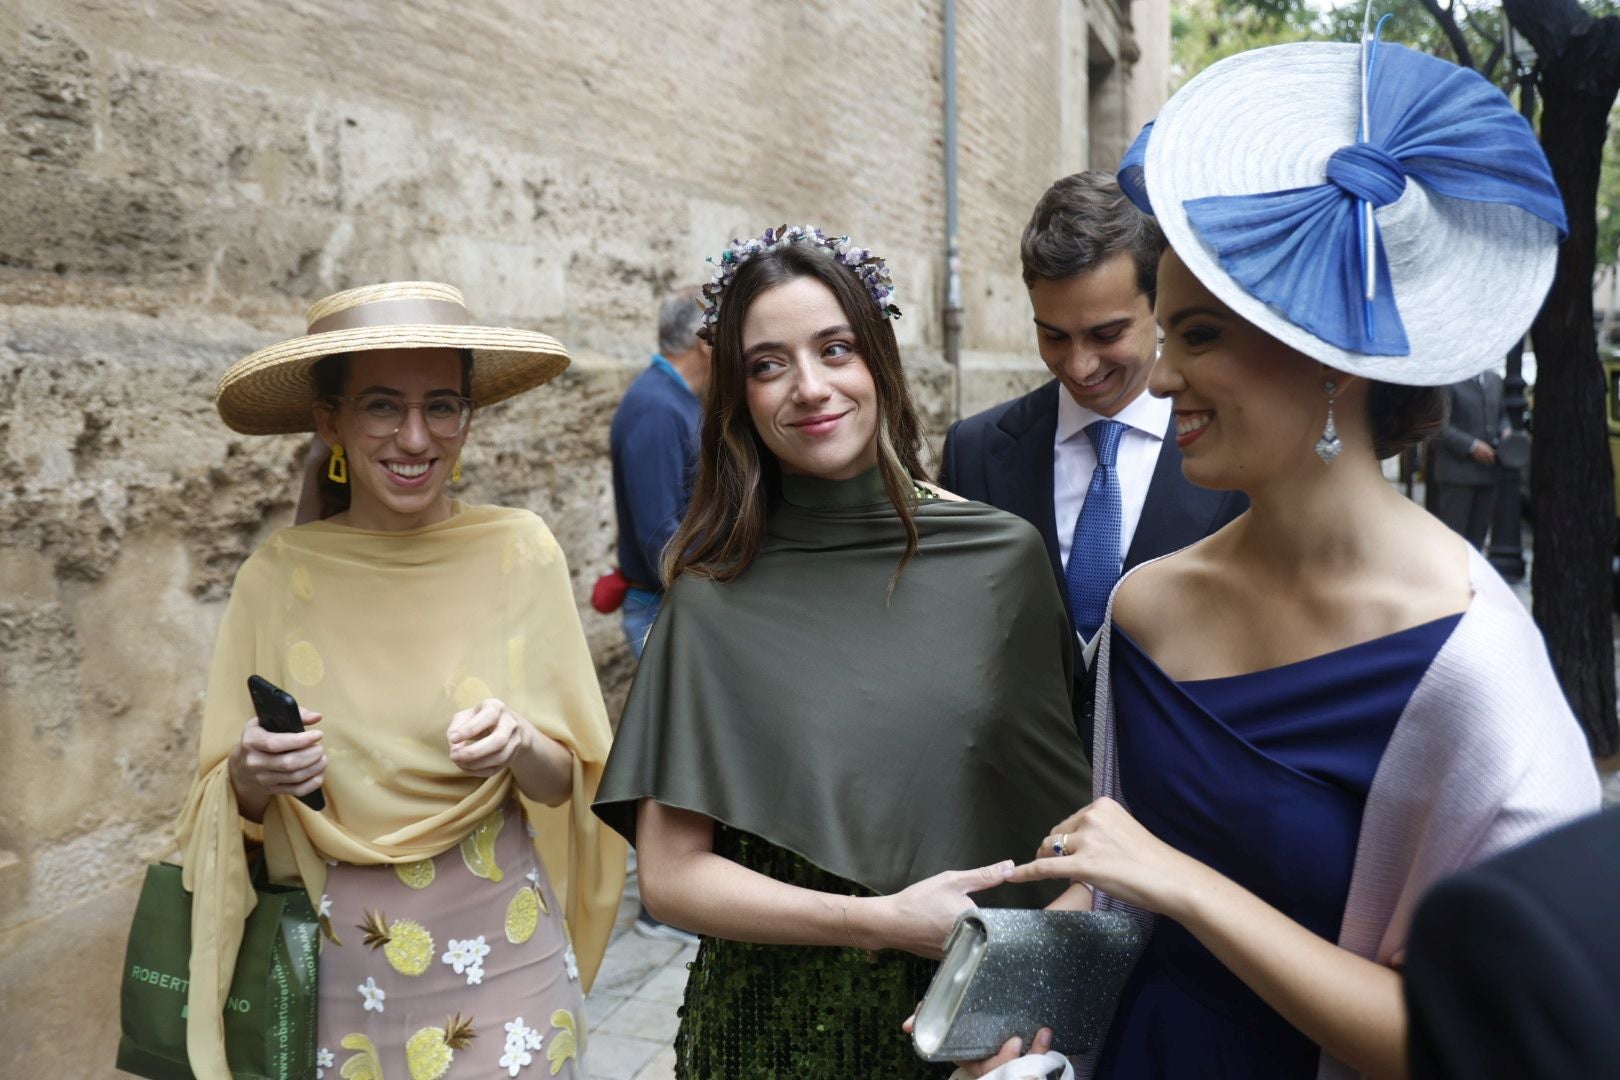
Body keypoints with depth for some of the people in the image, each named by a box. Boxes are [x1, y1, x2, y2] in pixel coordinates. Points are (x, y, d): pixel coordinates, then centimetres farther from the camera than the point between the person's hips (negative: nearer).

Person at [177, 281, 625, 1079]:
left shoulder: (519, 551, -10)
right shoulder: (278, 574, -8)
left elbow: (570, 781, -3)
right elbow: (230, 805, 2)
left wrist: (520, 747, -24)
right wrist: (251, 776, -19)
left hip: (502, 952, -1)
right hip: (339, 973, 1)